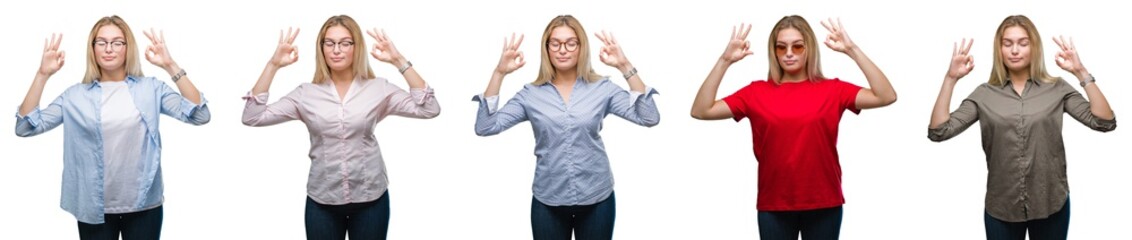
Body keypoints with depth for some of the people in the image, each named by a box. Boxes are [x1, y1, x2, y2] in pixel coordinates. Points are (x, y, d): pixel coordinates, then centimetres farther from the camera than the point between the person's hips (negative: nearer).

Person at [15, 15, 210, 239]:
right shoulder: (76, 95, 4)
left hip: (143, 204, 0)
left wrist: (170, 66, -17)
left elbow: (199, 116, -10)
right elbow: (25, 127, -3)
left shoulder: (151, 88, 2)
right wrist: (43, 74, -12)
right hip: (94, 207, 1)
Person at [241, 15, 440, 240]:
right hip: (322, 201, 1)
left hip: (370, 199, -1)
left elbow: (429, 109, -11)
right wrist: (273, 65, -11)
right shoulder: (307, 94, 1)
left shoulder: (378, 89, -1)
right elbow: (252, 118, -4)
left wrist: (399, 61, -16)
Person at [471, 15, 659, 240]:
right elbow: (484, 127, -8)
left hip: (596, 199, 0)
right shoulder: (531, 94, 0)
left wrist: (625, 67, -18)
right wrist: (499, 73, -15)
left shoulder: (602, 88, -1)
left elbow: (649, 118, -11)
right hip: (548, 202, 0)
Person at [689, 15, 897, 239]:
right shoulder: (757, 92, 1)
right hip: (773, 206, 0)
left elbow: (886, 96, -12)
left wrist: (853, 50, -16)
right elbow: (701, 110, -6)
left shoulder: (832, 90, 0)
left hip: (824, 204, 0)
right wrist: (725, 60, -13)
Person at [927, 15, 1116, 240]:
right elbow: (938, 131, -8)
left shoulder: (1057, 89, -1)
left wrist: (1081, 73, -16)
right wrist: (951, 78, -14)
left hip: (1050, 205, 0)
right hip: (1001, 207, 0)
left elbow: (1105, 122, -10)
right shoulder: (984, 94, 0)